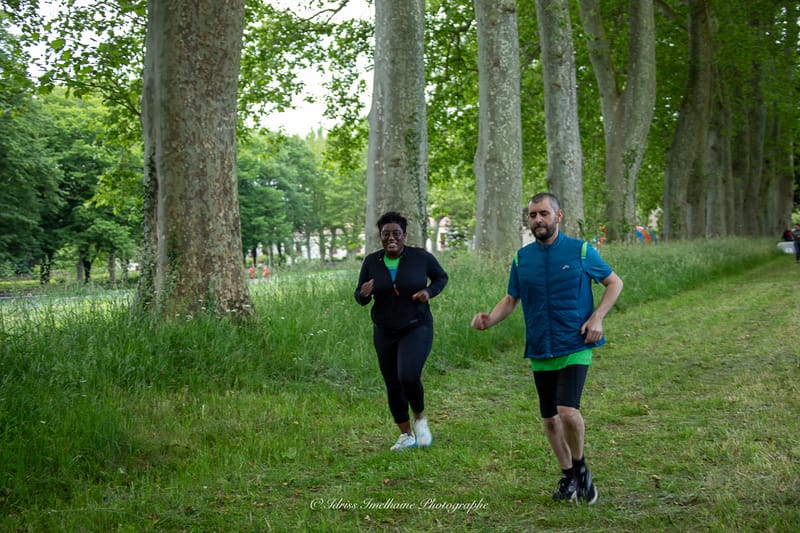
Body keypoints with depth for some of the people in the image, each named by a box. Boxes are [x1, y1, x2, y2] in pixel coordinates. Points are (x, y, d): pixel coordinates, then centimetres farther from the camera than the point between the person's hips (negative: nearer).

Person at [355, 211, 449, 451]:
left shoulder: (421, 257, -9)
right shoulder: (371, 262, -4)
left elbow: (441, 277, 8)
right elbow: (360, 298, 4)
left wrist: (429, 292, -12)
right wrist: (364, 294, -20)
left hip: (416, 329, -3)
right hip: (385, 333, 3)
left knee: (408, 377, -22)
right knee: (393, 386, 8)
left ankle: (420, 418, 7)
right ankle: (406, 436, 25)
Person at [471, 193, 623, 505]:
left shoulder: (581, 251, -3)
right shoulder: (522, 258, 6)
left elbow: (614, 283, 7)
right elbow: (511, 299, 14)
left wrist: (597, 317, -8)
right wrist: (489, 320, -6)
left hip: (575, 347, -4)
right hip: (540, 351, 4)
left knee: (568, 411, -20)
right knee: (550, 419, 11)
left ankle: (580, 468, 6)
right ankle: (568, 476, 30)